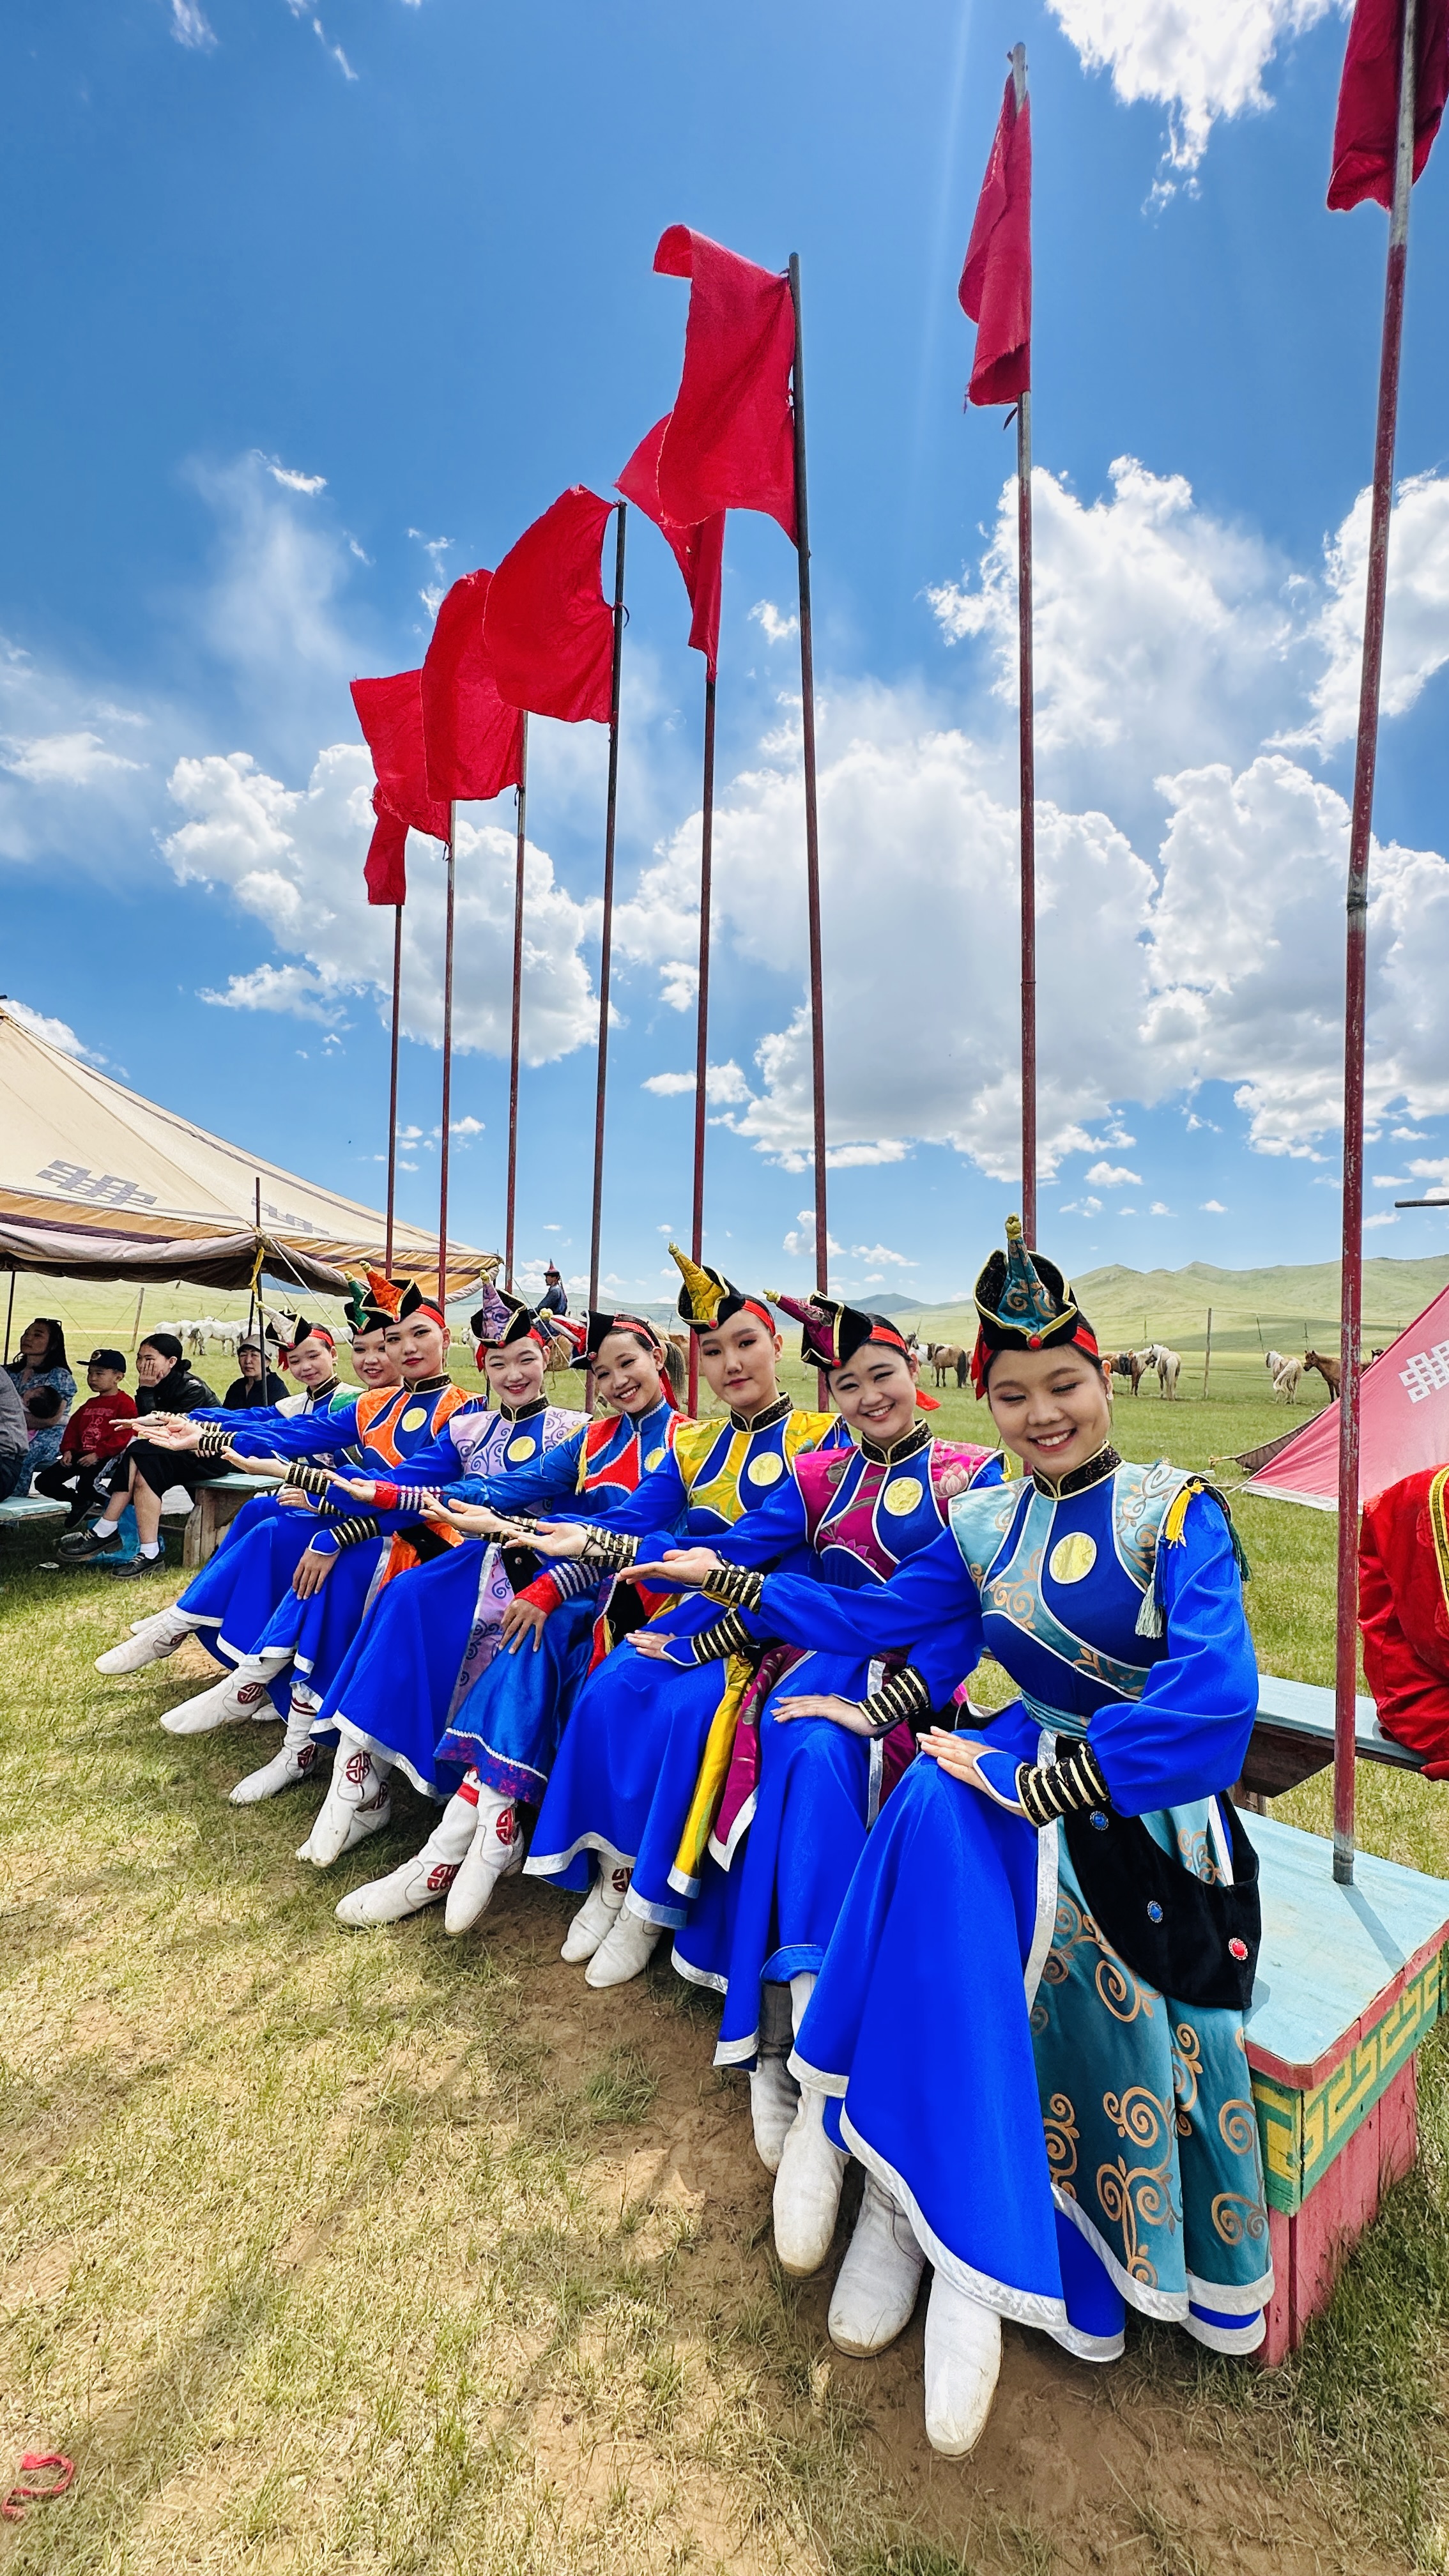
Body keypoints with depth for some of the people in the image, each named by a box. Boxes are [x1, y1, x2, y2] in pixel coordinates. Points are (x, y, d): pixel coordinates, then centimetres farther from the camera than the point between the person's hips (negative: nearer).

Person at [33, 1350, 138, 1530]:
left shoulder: (125, 1403, -7)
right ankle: (79, 1502, 19)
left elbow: (123, 1435, -17)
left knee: (85, 1484, -32)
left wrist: (98, 1454, -22)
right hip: (80, 1454, 8)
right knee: (44, 1482, 1)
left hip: (104, 1457, -8)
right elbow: (73, 1427, 22)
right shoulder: (90, 1404, 21)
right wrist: (68, 1450, 3)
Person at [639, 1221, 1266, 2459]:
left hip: (1153, 1797, -4)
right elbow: (876, 1620, 13)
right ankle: (969, 2238, -20)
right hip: (1036, 1761, 4)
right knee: (940, 1810, -31)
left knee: (953, 1815, -33)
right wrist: (739, 1579, 9)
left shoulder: (1176, 1512, -9)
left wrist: (1040, 1780, -26)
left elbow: (1215, 1697, -21)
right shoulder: (983, 1528, 5)